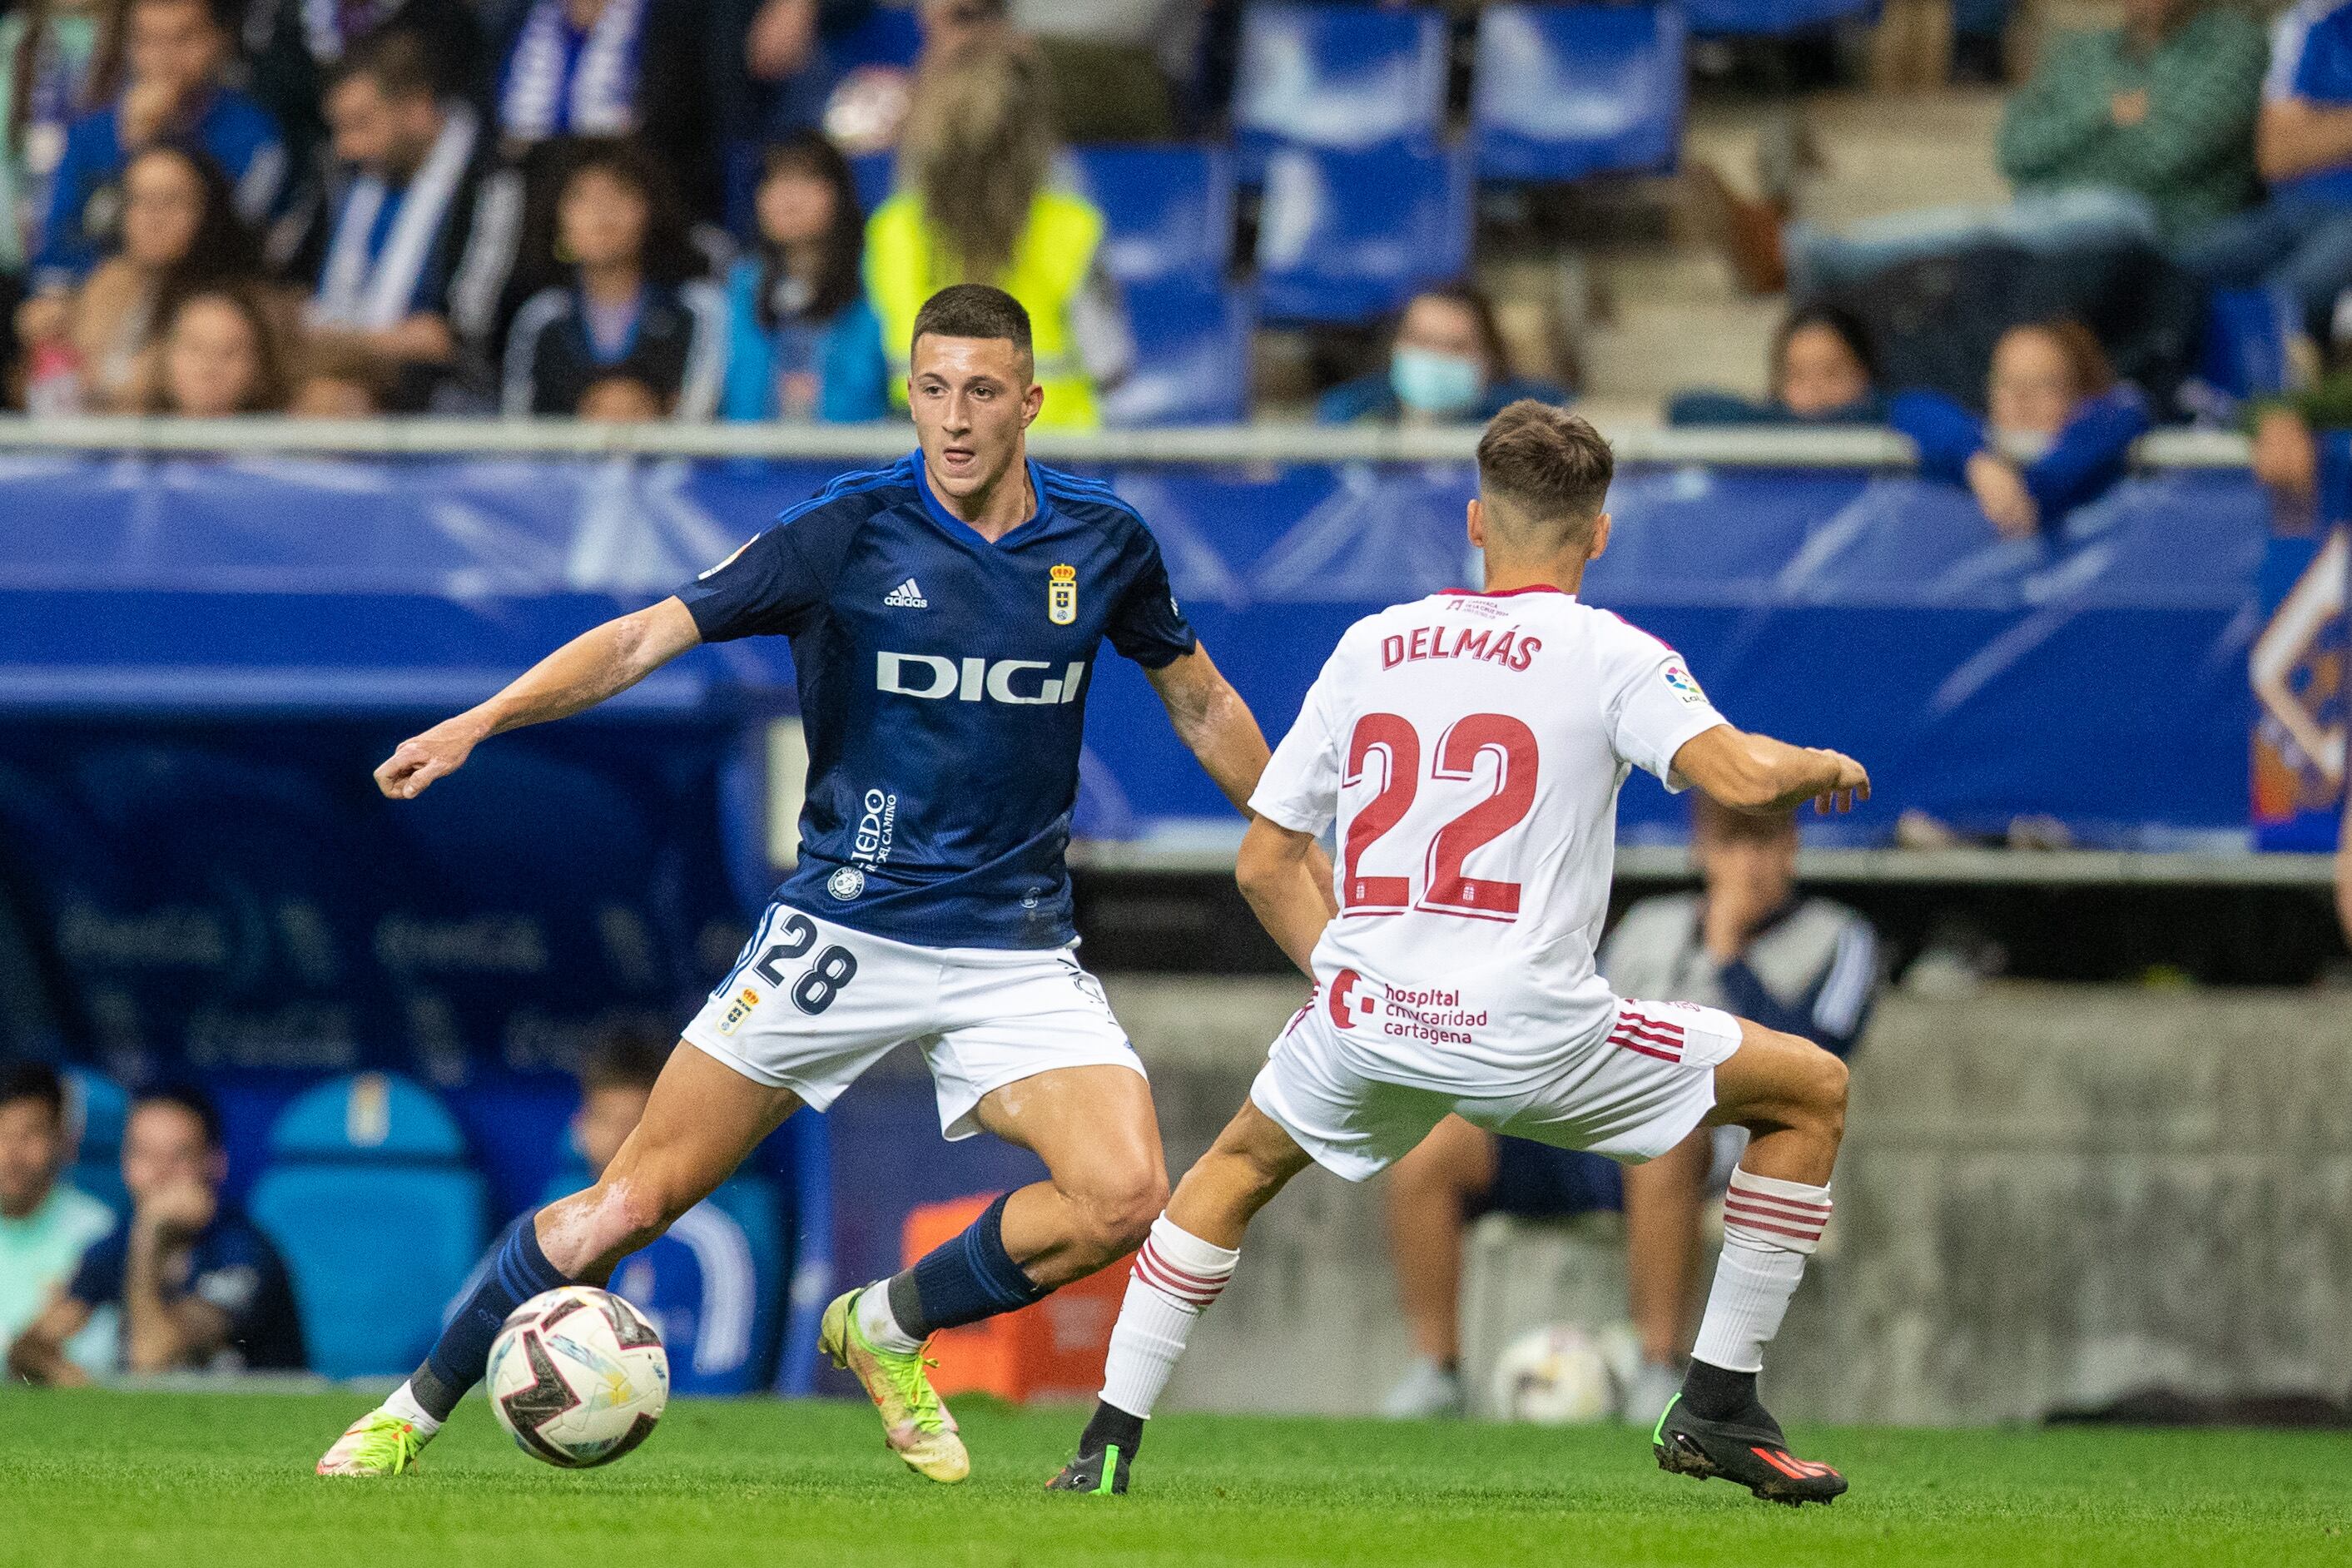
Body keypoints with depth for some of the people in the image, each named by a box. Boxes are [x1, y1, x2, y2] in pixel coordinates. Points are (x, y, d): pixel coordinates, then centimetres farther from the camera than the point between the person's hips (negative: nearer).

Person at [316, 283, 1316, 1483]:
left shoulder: (1103, 543, 1)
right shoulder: (851, 531, -8)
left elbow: (1202, 704, 18)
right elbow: (650, 636, -9)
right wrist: (478, 723, -21)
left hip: (1015, 948, 2)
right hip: (844, 925, -2)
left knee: (1123, 1196, -20)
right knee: (636, 1197, -5)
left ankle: (888, 1327, 6)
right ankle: (416, 1408, 14)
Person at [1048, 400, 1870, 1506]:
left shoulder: (1371, 646, 13)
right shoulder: (1609, 655, -1)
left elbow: (1264, 862, 15)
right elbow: (1738, 778, -16)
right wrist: (1825, 768, 6)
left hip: (1363, 1025, 4)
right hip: (1532, 1033, -4)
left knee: (1238, 1166, 34)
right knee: (1811, 1092, 14)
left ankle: (1108, 1444, 23)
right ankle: (1716, 1407, 12)